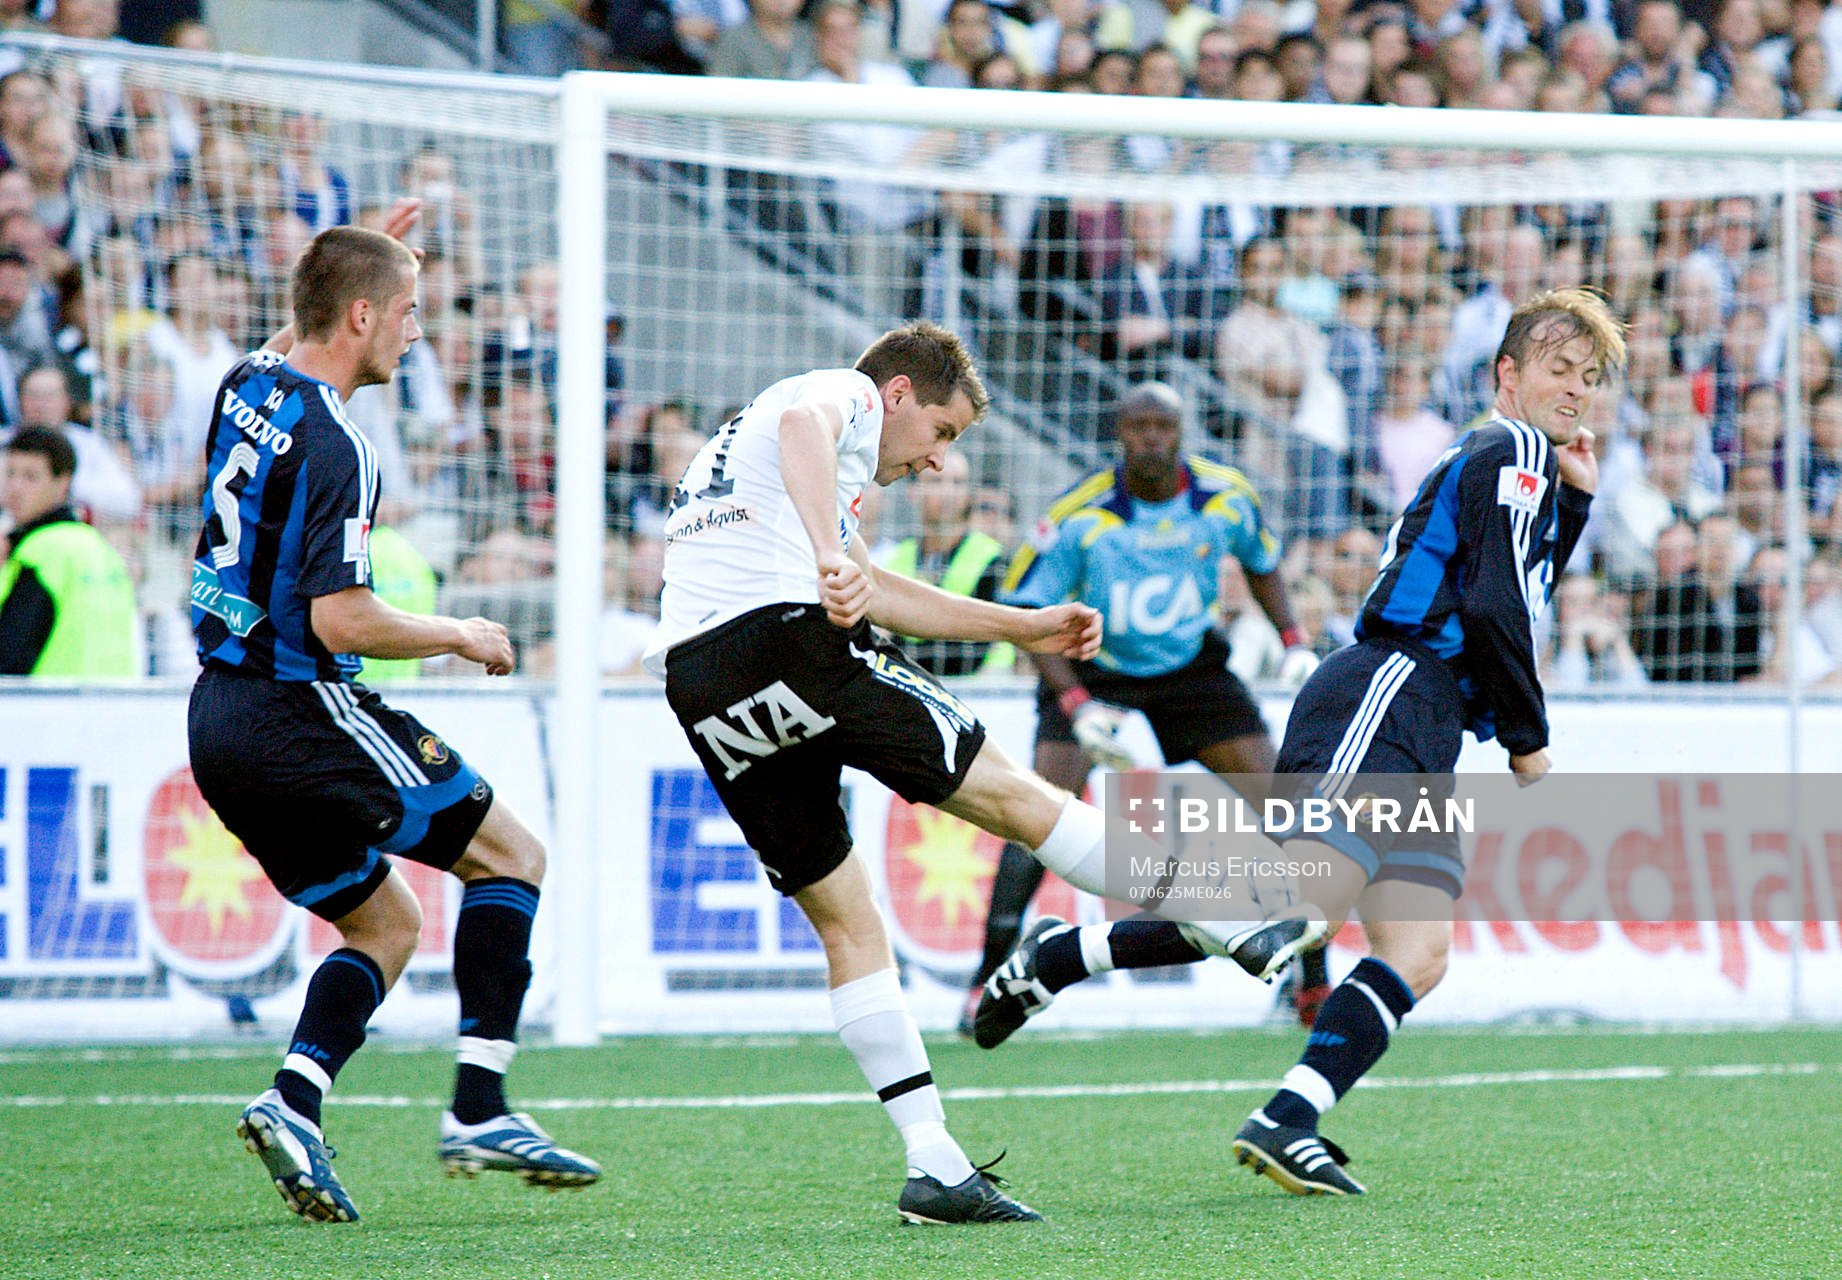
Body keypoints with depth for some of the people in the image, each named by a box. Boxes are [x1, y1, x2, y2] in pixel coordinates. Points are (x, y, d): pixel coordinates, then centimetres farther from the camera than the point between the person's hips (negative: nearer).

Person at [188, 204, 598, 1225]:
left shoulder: (246, 385, 8)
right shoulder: (332, 448, -18)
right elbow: (340, 619, -22)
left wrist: (365, 258, 32)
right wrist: (457, 635, -6)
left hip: (221, 720, 9)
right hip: (299, 710, -9)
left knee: (386, 921, 16)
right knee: (510, 855, 3)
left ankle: (294, 1100, -5)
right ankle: (479, 1109, -7)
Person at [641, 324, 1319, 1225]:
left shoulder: (743, 441, 36)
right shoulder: (844, 393, 9)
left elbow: (868, 592, 43)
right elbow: (803, 426, -18)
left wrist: (1024, 628, 47)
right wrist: (831, 556, -33)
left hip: (693, 679, 8)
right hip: (785, 634, -8)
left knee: (843, 917, 10)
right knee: (1009, 794, 1)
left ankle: (933, 1162, 4)